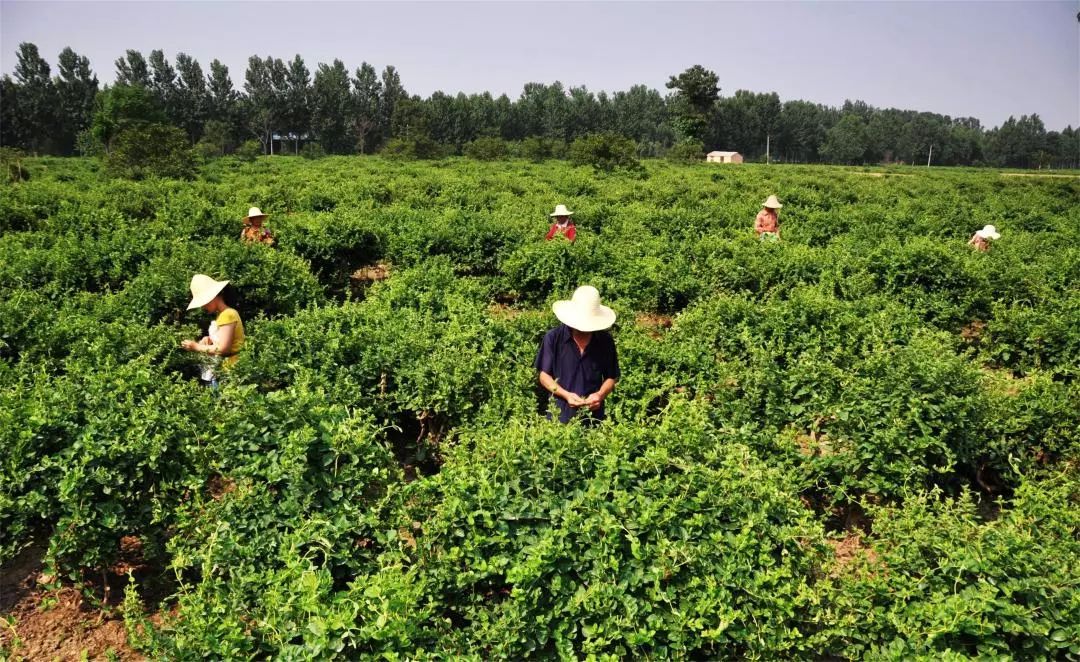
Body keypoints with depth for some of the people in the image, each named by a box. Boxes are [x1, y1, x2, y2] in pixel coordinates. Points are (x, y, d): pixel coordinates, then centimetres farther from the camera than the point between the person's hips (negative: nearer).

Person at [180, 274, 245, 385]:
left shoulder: (227, 314, -16)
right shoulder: (221, 315, 13)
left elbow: (223, 348, -21)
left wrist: (197, 347, -11)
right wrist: (209, 339, 1)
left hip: (227, 371, -10)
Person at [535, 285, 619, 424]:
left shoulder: (605, 341, 0)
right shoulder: (553, 337, -7)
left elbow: (611, 377, 7)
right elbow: (544, 375, -2)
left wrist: (600, 395, -13)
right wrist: (566, 395, -17)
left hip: (593, 417, 2)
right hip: (559, 415, -1)